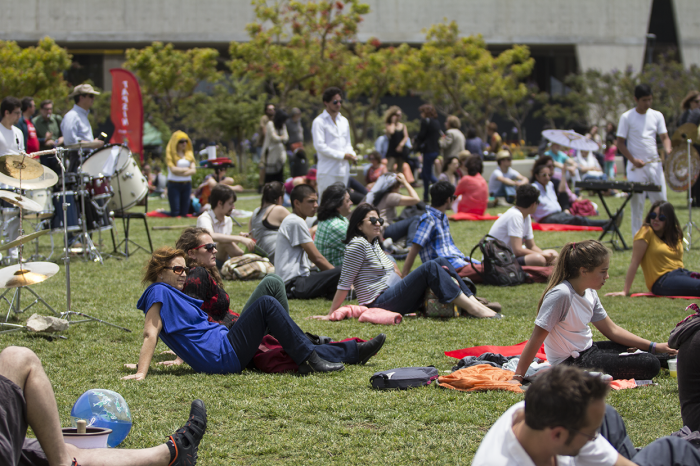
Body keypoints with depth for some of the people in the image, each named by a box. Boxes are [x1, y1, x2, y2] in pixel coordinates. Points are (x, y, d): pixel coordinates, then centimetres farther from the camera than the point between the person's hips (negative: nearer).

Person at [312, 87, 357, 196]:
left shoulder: (344, 121, 18)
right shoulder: (319, 122, -4)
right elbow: (319, 146, -12)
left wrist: (352, 154, -1)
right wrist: (342, 155, -15)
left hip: (343, 169, 6)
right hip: (327, 171, -6)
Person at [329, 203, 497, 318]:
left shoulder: (374, 243, 20)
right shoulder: (358, 244, -8)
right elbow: (344, 283, -11)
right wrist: (331, 314, -13)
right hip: (379, 303, -10)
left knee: (441, 262, -1)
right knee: (430, 267, -24)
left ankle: (475, 302, -16)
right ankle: (472, 309, -31)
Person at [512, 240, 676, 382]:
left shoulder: (590, 293, 3)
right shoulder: (561, 295, -24)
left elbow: (612, 330, 12)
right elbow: (537, 338, -23)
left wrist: (653, 347, 8)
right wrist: (518, 376, -25)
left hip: (587, 350, 9)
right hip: (572, 363, -9)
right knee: (650, 366, -13)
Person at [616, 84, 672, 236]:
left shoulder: (657, 116, 7)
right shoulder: (627, 117, -3)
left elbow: (664, 137, 7)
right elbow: (620, 143, -2)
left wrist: (668, 150, -16)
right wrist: (633, 160, -15)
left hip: (655, 165, 3)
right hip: (636, 167, -3)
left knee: (661, 200, 1)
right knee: (637, 204, -1)